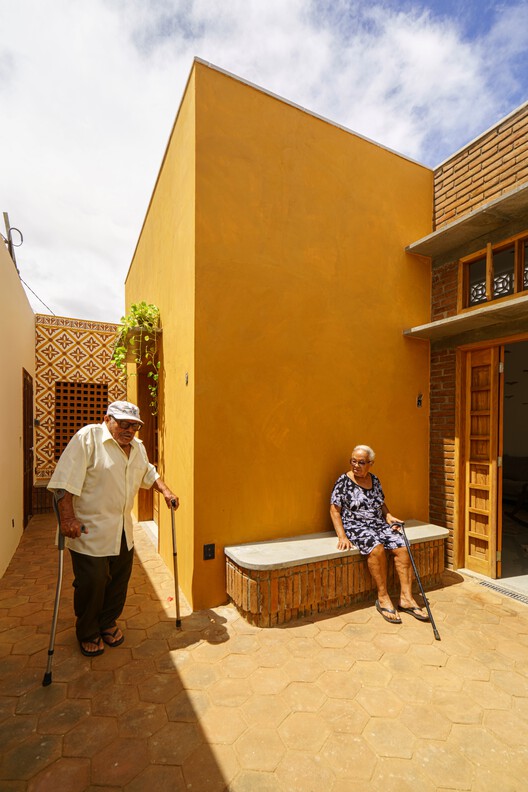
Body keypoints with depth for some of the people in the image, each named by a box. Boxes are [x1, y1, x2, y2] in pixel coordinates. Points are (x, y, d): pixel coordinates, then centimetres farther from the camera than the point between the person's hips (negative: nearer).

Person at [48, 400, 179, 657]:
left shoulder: (138, 447, 6)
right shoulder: (88, 437, -16)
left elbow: (149, 474, 22)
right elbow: (64, 481, -20)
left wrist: (166, 491, 12)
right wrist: (68, 517, -25)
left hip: (123, 533, 6)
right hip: (89, 532, -6)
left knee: (119, 582, 16)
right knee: (91, 584, 5)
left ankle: (108, 623, 40)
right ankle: (87, 634, 31)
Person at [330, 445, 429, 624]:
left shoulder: (374, 480, 10)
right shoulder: (344, 481, -7)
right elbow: (334, 509, -9)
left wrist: (389, 516, 1)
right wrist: (342, 536, -17)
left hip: (379, 524, 6)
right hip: (355, 526, -6)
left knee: (402, 548, -16)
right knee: (377, 548, -32)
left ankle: (406, 597, -8)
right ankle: (383, 598, -17)